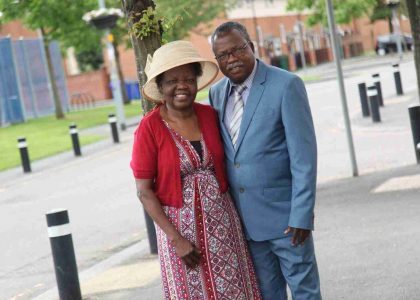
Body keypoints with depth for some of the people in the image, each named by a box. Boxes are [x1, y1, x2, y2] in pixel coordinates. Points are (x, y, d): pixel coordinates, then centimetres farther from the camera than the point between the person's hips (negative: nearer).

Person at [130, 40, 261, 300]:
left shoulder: (209, 114, -1)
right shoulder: (150, 128, -13)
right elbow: (144, 191, -10)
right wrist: (176, 239, -14)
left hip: (222, 220, 4)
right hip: (180, 225, -3)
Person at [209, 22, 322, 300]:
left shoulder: (286, 85, -11)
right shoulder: (217, 93, 8)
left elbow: (304, 155, -14)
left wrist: (302, 214, -17)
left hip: (284, 214, -5)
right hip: (245, 218, 5)